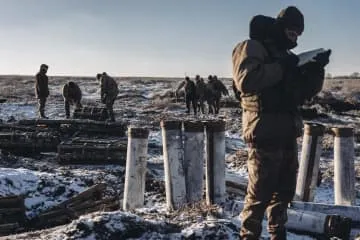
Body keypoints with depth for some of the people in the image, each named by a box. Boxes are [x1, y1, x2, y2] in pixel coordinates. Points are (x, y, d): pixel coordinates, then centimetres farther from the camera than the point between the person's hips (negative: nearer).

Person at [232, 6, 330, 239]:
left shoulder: (285, 56, 20)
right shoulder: (252, 47, -5)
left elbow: (305, 92, 18)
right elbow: (245, 80, -24)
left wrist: (317, 68, 2)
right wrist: (282, 68, -19)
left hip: (287, 134, 9)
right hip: (264, 133, -9)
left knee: (284, 192, 17)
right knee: (260, 193, -5)